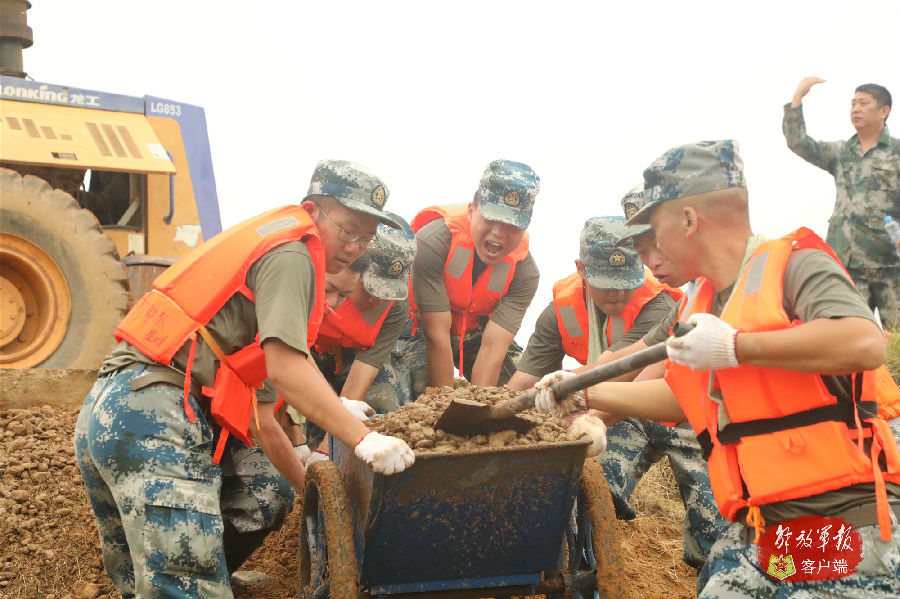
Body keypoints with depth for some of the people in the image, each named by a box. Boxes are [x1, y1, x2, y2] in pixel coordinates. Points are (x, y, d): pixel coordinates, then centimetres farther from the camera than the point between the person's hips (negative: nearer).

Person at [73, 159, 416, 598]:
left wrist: (312, 487, 24)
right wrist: (363, 440, -16)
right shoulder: (291, 249, -3)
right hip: (152, 419, -10)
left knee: (268, 495, 18)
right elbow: (286, 369, -16)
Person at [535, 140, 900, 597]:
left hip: (845, 514, -7)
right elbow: (685, 397, 28)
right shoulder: (701, 306, 15)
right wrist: (584, 394, 26)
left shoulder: (794, 265, -9)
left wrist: (734, 346, -23)